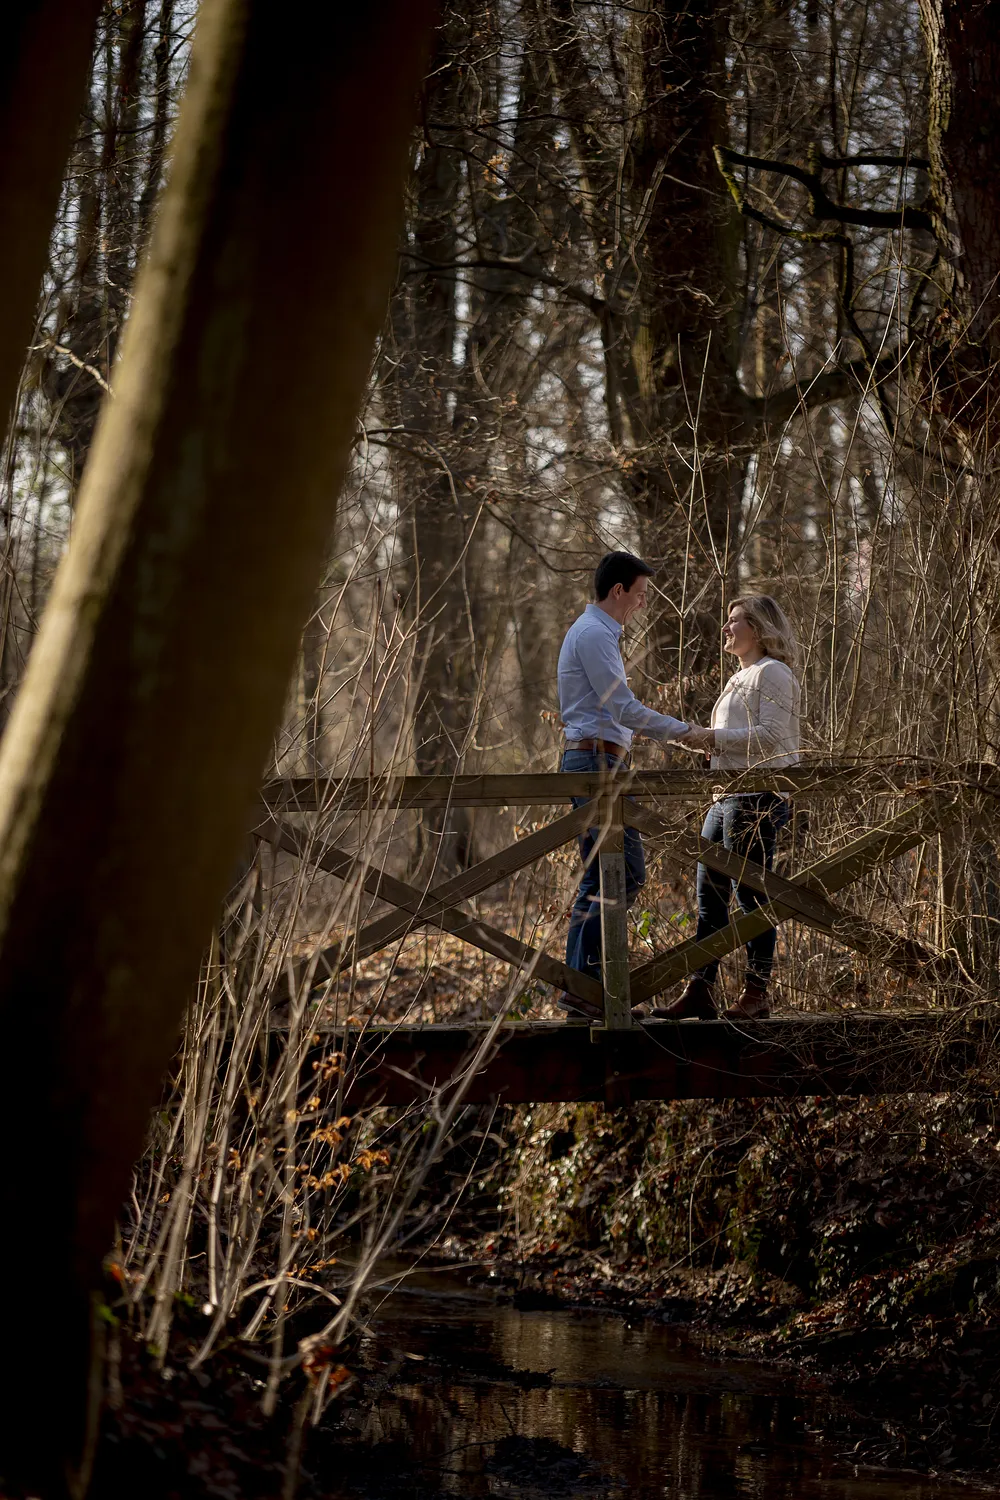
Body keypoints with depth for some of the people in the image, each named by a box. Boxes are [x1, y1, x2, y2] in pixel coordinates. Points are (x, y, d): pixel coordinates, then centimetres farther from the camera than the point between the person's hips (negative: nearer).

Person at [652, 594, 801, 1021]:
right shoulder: (741, 678, 24)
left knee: (749, 891, -7)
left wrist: (713, 737, -17)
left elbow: (770, 735, -17)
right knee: (709, 892, 4)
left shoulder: (772, 673, -6)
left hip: (759, 796, -10)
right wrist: (703, 740, 12)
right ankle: (700, 992, 4)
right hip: (728, 795, 10)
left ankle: (756, 993, -2)